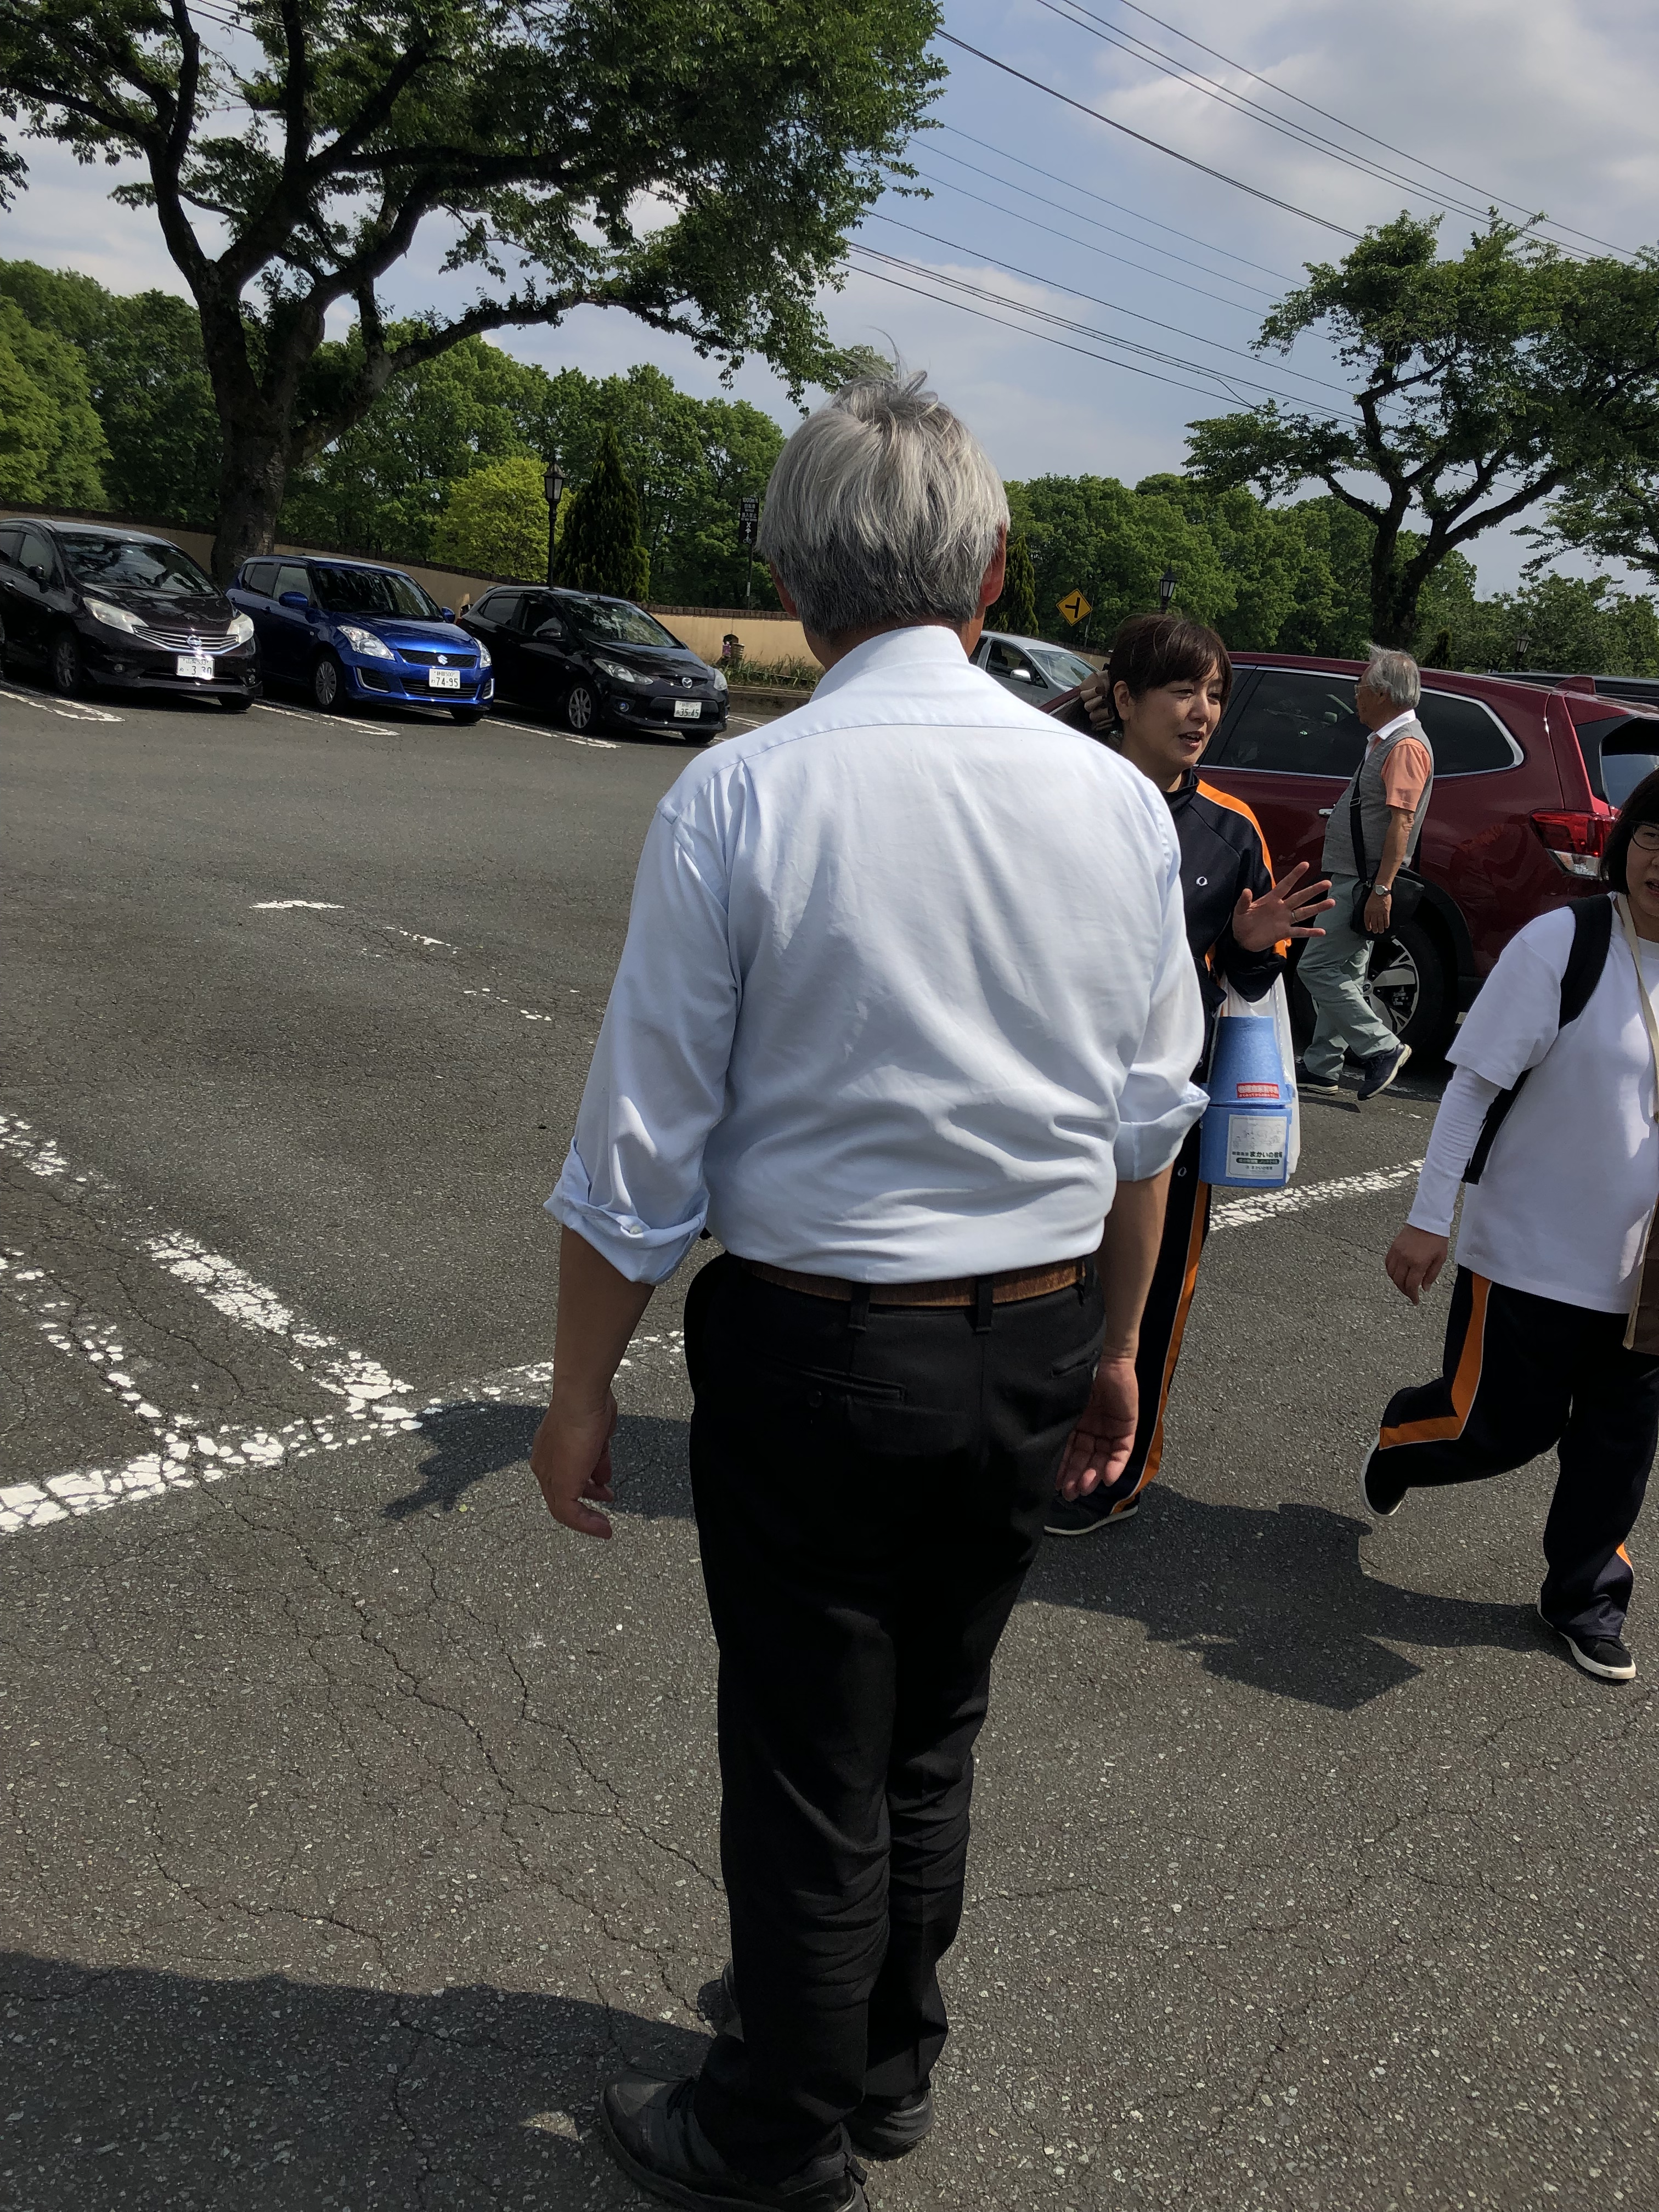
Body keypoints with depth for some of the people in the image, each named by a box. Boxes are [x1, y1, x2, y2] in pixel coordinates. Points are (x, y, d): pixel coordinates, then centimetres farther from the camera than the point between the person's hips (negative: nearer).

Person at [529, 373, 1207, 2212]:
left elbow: (642, 1155, -13)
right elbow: (1150, 1119, 5)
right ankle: (889, 2064, 47)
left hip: (814, 1350, -5)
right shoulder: (1118, 800, -2)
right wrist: (1114, 1344, 18)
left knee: (808, 1767, 14)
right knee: (933, 1732, 24)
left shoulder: (737, 797, -15)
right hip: (1037, 1345, 5)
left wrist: (581, 1388, 0)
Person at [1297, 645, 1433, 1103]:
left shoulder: (1406, 746, -16)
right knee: (1342, 974, 12)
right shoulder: (1385, 740, 17)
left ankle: (1382, 1048, -7)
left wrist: (1382, 888, -29)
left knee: (1318, 968, -11)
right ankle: (1321, 1067, 18)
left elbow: (1402, 821, -24)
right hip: (1350, 878, 11)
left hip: (1364, 883, -11)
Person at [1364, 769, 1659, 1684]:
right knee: (1507, 1424, 2)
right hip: (1531, 1248, -4)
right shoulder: (1563, 944, -15)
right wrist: (1429, 1218, -14)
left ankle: (1585, 1598, 33)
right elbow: (1474, 1084, -13)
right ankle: (1402, 1435, 35)